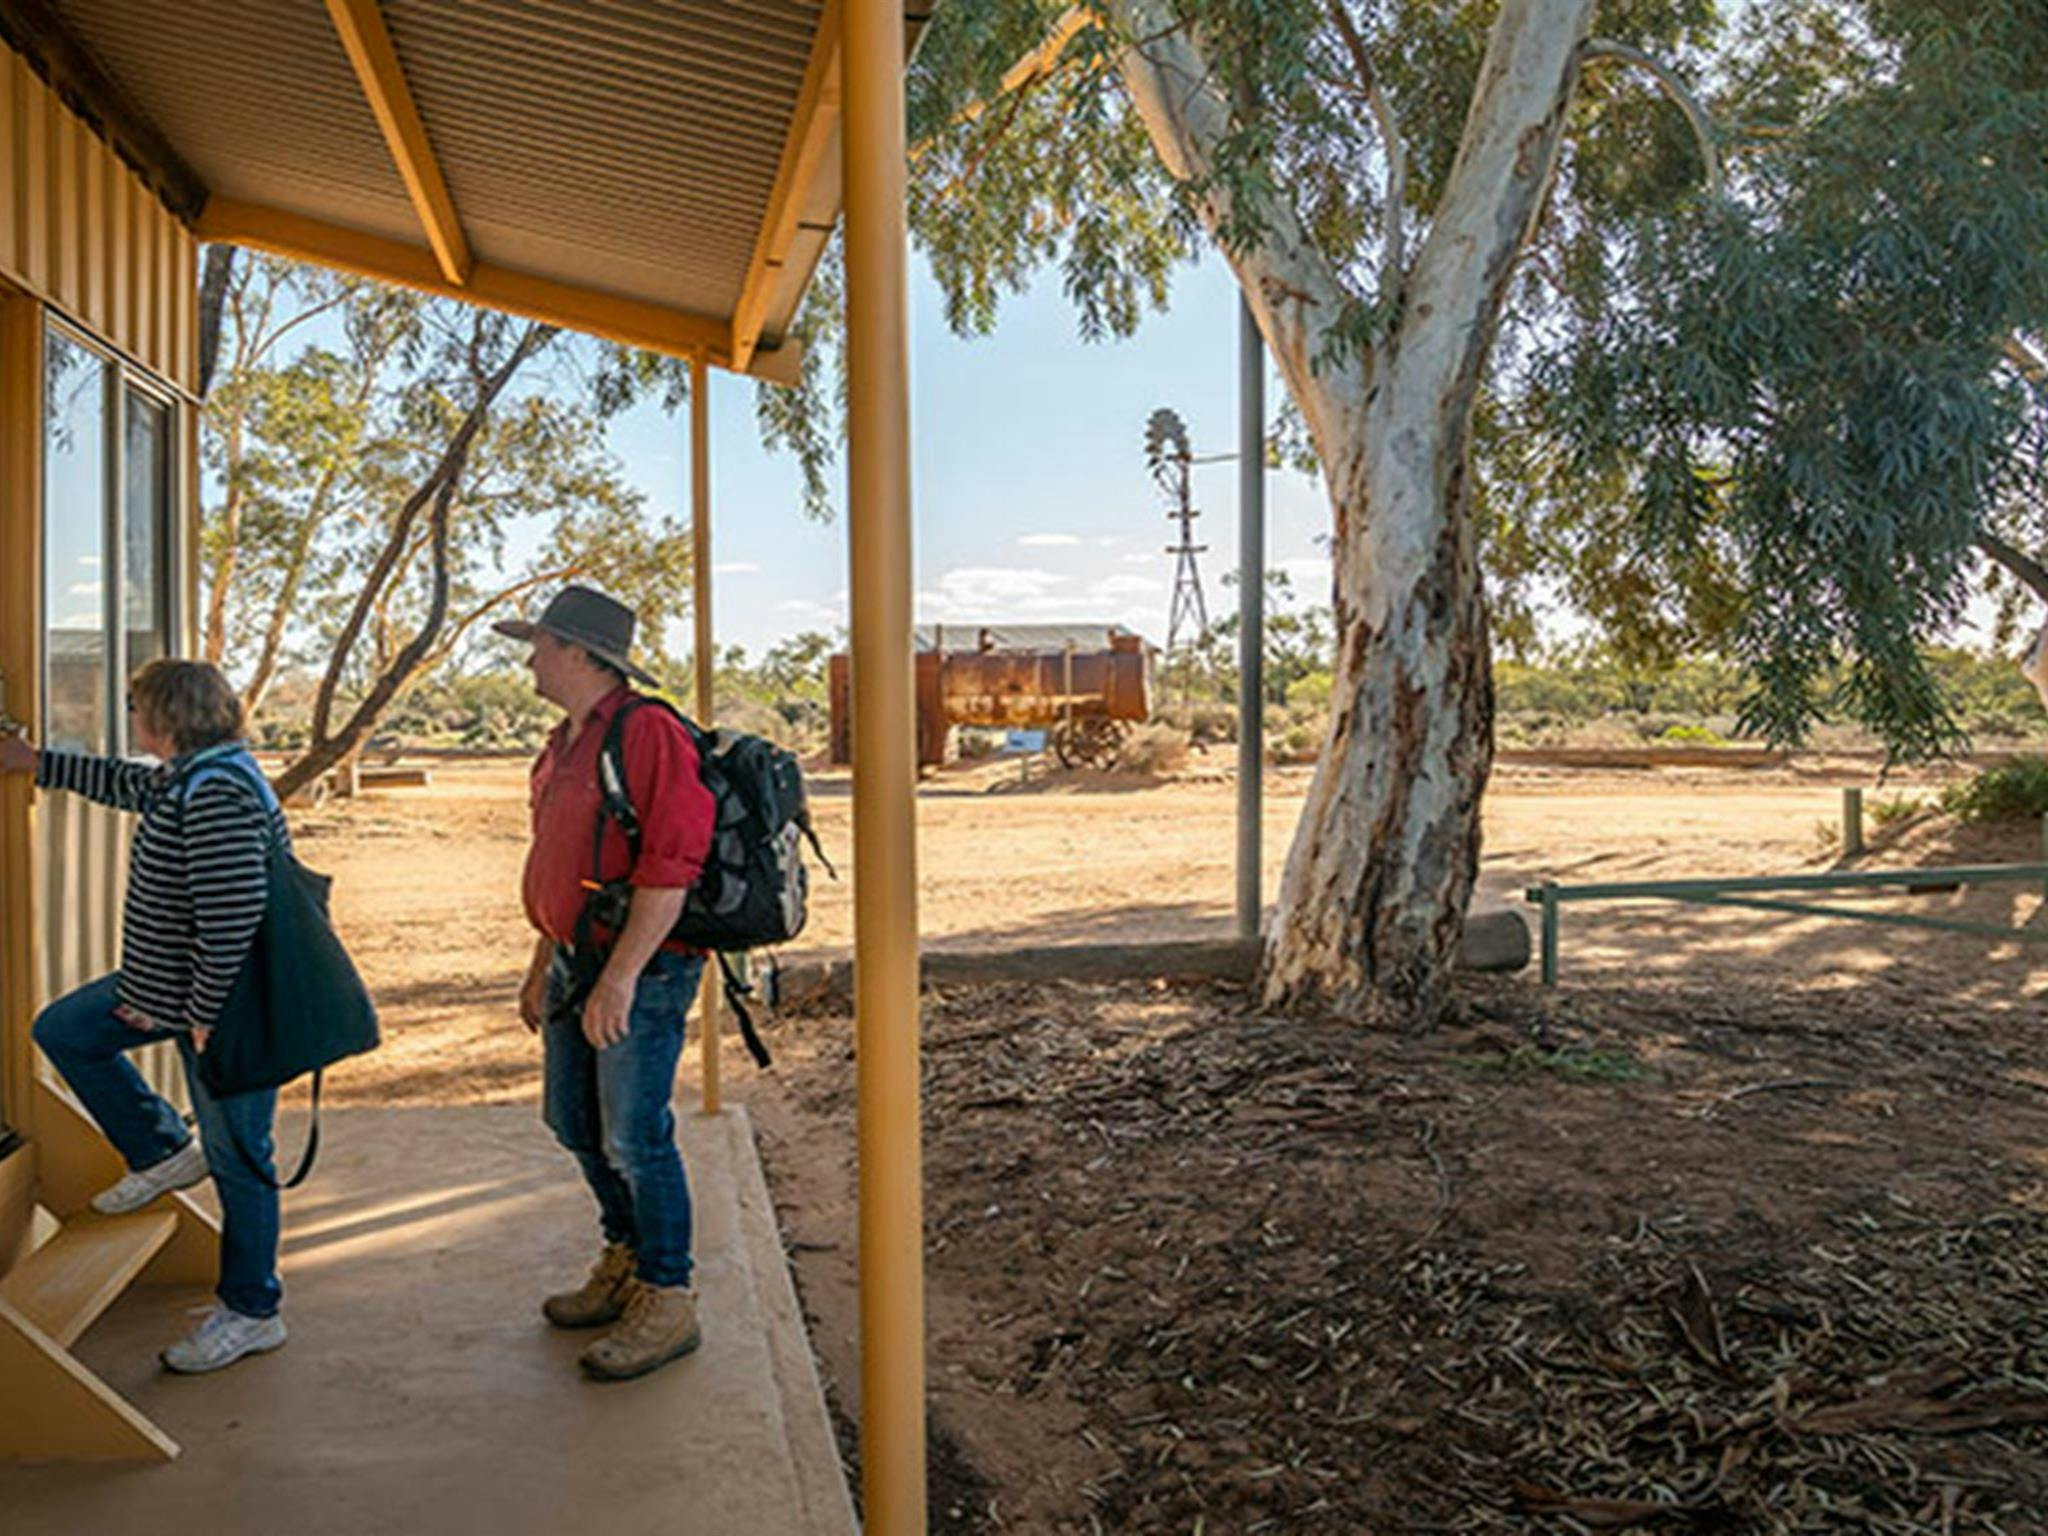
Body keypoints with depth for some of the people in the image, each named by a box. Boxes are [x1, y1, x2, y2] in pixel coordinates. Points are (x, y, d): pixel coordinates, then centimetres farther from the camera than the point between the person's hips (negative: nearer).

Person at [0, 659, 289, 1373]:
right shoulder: (181, 777, 7)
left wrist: (204, 1012, -24)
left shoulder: (216, 793, -27)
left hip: (224, 1005, -10)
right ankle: (163, 1153, 28)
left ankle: (252, 1313, 17)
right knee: (61, 1032, 21)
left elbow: (234, 916, -31)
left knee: (236, 1157, 2)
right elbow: (121, 782, 31)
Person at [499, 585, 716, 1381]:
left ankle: (667, 1302, 13)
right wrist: (542, 969, 22)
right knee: (574, 1121, 18)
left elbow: (669, 868, -24)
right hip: (577, 961, 10)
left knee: (634, 1136, -3)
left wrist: (619, 978, -25)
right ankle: (624, 1263, 35)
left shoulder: (647, 733, -17)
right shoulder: (563, 746, 14)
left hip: (641, 969, -10)